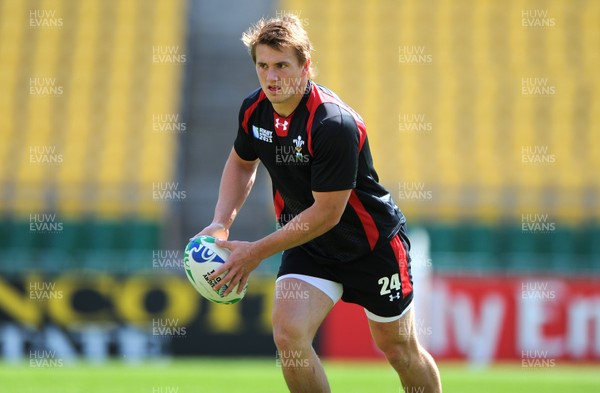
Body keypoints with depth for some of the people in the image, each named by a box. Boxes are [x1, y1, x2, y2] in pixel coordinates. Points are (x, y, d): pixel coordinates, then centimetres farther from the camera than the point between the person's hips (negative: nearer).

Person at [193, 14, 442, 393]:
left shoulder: (333, 123, -30)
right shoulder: (254, 109, -9)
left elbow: (327, 213, -28)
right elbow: (242, 162, 12)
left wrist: (256, 252, -26)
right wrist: (221, 224, -4)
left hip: (373, 242, -5)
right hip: (308, 245, 5)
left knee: (400, 351, 9)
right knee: (288, 333, -18)